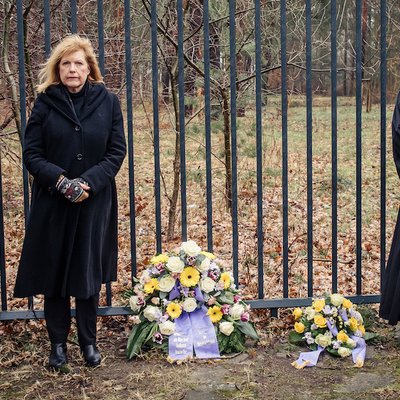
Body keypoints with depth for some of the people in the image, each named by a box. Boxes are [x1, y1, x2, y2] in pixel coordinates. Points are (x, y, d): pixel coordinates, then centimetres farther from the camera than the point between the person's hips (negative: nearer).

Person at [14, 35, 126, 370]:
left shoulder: (107, 102, 1)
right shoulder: (45, 102, 0)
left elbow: (117, 152, -1)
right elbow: (32, 154, -2)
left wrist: (88, 182, -15)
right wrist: (60, 180, -18)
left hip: (95, 203, 0)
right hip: (53, 203, 0)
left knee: (89, 273, 6)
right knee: (54, 272, 6)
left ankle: (88, 341, 21)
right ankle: (58, 343, 20)